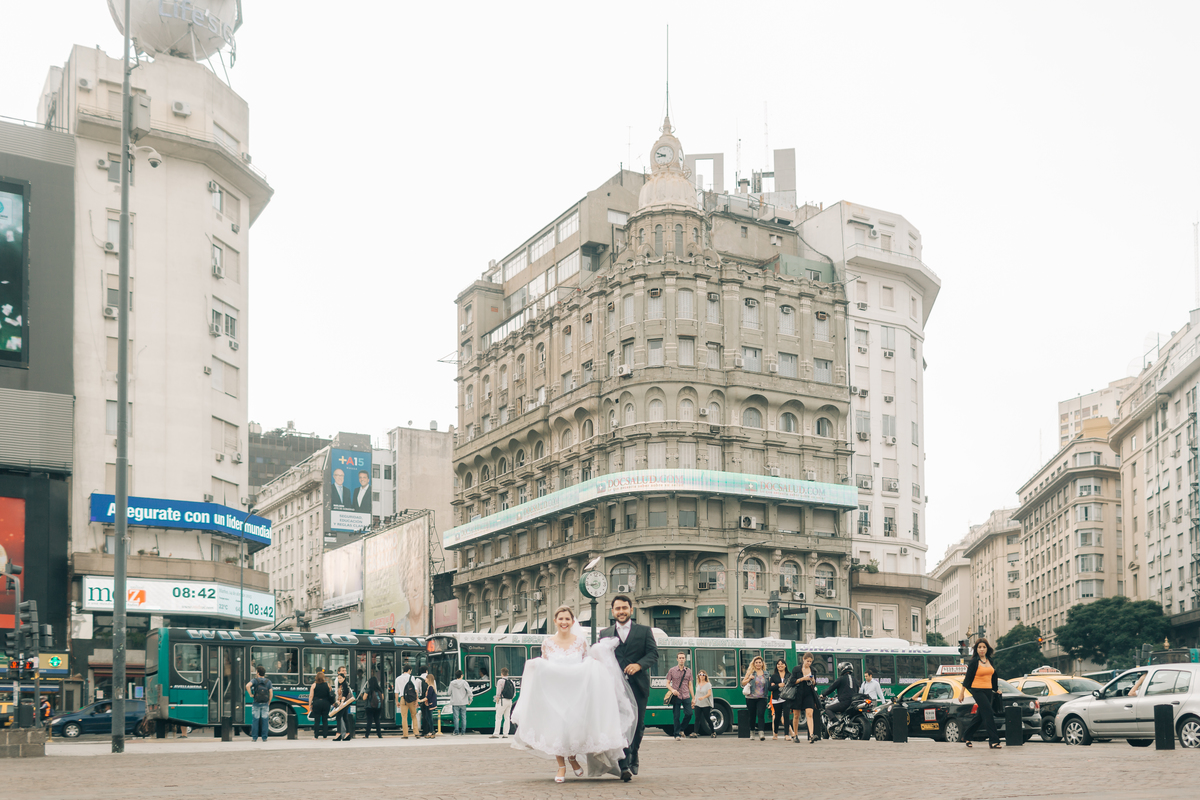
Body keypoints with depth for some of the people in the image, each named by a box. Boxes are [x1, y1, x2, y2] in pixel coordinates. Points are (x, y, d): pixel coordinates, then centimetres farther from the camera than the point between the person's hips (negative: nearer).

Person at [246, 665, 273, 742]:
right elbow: (271, 694, -2)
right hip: (265, 704, 2)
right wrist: (268, 703, 9)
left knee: (255, 720, 4)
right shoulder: (268, 681, 3)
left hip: (256, 703, -2)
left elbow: (247, 686, -24)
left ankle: (254, 737, 4)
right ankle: (264, 738, 5)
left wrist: (250, 694, -11)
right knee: (264, 720, 5)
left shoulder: (255, 680, -4)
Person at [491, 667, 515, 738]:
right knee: (507, 718, 7)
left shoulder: (501, 681, -8)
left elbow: (498, 693, -11)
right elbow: (514, 693, 13)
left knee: (498, 718, -4)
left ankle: (496, 733, -8)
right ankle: (505, 734, 5)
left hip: (503, 700, -6)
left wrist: (497, 702, -5)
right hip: (510, 701, 6)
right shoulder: (512, 681, 12)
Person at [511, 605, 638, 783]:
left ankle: (573, 757, 22)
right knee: (556, 726, -4)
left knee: (576, 725, -8)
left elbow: (588, 666, 10)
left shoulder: (580, 642, 3)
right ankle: (561, 766, 11)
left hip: (576, 692, 0)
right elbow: (542, 668, 9)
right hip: (553, 692, 0)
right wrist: (535, 666, -12)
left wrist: (595, 660, -10)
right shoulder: (547, 643, 3)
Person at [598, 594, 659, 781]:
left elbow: (653, 654, 2)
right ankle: (624, 766, -18)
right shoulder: (605, 633, 16)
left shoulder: (644, 631, 12)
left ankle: (633, 761, 24)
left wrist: (638, 665, -17)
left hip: (638, 686, 1)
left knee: (637, 725, 5)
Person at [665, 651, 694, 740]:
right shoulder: (672, 670, 5)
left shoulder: (688, 671, 11)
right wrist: (672, 690, -15)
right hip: (676, 696, -2)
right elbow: (667, 683, 6)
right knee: (677, 716, -2)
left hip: (686, 697, 2)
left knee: (689, 713, -8)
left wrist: (693, 698, 9)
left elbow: (690, 685, 14)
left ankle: (681, 729, 16)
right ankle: (677, 735, 5)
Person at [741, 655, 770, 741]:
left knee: (760, 714, -14)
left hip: (762, 698, 0)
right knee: (752, 716, 7)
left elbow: (768, 686, 20)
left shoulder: (766, 674, 10)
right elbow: (743, 683, 4)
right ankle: (752, 732, 24)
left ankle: (761, 733, -19)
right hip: (751, 698, 0)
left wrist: (770, 683, -2)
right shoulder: (750, 672, 4)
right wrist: (749, 678, -13)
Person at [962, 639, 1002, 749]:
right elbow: (967, 677, -5)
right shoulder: (974, 662, -7)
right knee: (988, 714, -14)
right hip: (977, 690, -6)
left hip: (988, 690, 6)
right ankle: (993, 741, -14)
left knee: (980, 716, 10)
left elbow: (994, 676, 21)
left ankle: (966, 736, 26)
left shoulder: (990, 661, 10)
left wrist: (996, 689, 24)